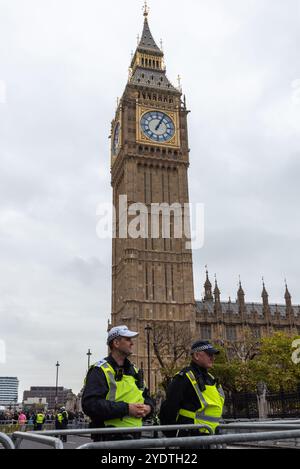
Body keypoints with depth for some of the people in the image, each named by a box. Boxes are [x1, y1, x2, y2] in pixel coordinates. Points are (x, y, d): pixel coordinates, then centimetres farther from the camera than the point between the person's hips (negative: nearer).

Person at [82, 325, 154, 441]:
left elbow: (146, 397, 24)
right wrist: (126, 408, -24)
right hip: (109, 439, -7)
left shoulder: (134, 370, 16)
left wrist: (148, 407, -1)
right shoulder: (100, 371, -11)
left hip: (134, 436, 8)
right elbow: (90, 404, -23)